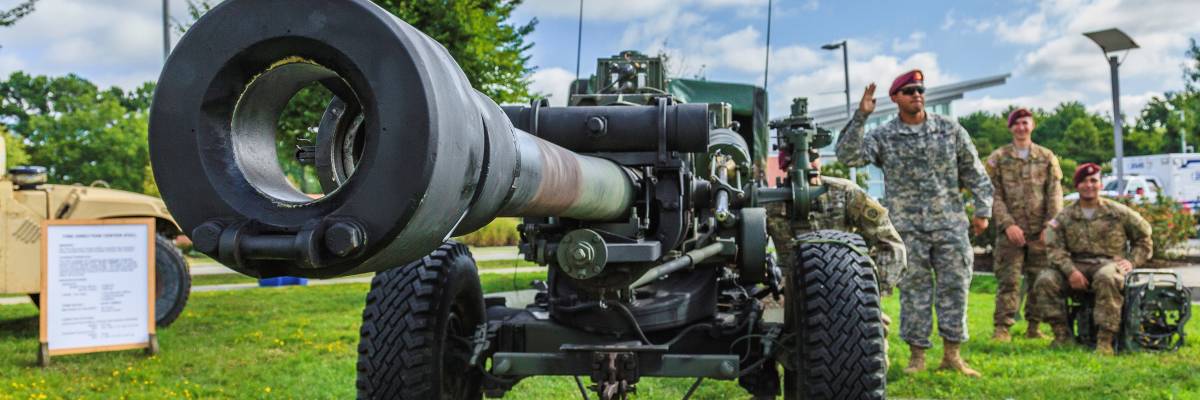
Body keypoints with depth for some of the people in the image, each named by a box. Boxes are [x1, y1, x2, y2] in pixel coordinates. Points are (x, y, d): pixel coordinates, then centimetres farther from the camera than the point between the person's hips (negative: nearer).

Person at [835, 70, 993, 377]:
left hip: (950, 224, 2)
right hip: (907, 228, -2)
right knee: (914, 291, 2)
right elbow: (848, 156, -14)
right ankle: (917, 355, 11)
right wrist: (860, 117, -20)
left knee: (955, 287, 2)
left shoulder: (950, 130, 7)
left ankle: (952, 354, 12)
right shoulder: (883, 137, 2)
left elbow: (975, 172, 11)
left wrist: (983, 210, 5)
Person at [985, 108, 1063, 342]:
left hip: (1041, 232, 2)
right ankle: (1002, 327, -4)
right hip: (1010, 231, -2)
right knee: (1008, 280, -6)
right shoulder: (998, 158, 6)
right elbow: (994, 195, 0)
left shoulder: (1047, 157, 12)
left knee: (1040, 279, 4)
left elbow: (1055, 194, 7)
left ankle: (1034, 326, 13)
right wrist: (1007, 224, -12)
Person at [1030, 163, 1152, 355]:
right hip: (1076, 266, 2)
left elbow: (1144, 239, 17)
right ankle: (1062, 334, -14)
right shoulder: (1065, 217, 9)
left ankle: (1105, 340, -35)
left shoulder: (1118, 212, 9)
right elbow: (1055, 248, -2)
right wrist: (1070, 271, -18)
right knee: (1045, 280, -24)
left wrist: (1132, 261, 0)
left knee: (1106, 278, -40)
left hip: (1109, 264, -2)